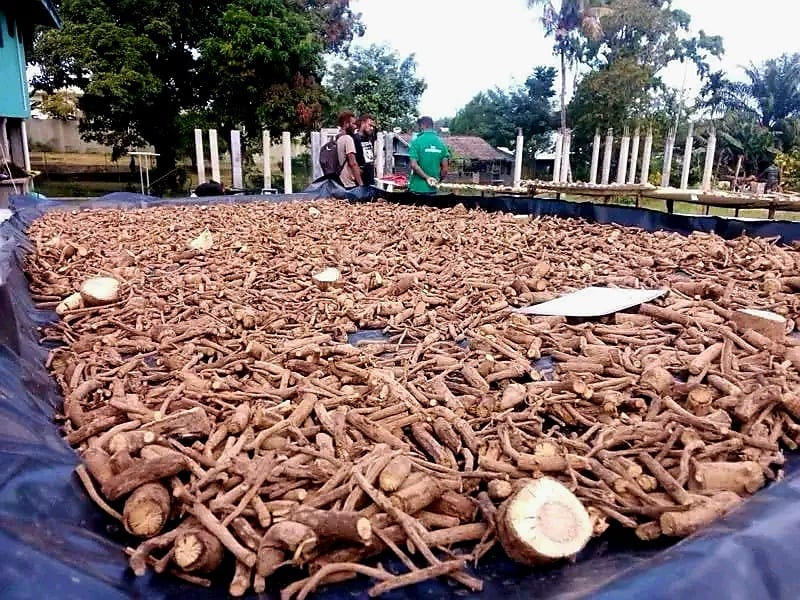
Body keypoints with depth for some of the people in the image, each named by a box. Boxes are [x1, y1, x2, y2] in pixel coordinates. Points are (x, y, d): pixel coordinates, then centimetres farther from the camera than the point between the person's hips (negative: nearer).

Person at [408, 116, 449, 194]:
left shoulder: (416, 141, -8)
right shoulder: (441, 143, 4)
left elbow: (413, 165, -18)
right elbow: (444, 169, 2)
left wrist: (427, 177, -11)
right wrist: (437, 181, 15)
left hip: (417, 187, -4)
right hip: (432, 189, 4)